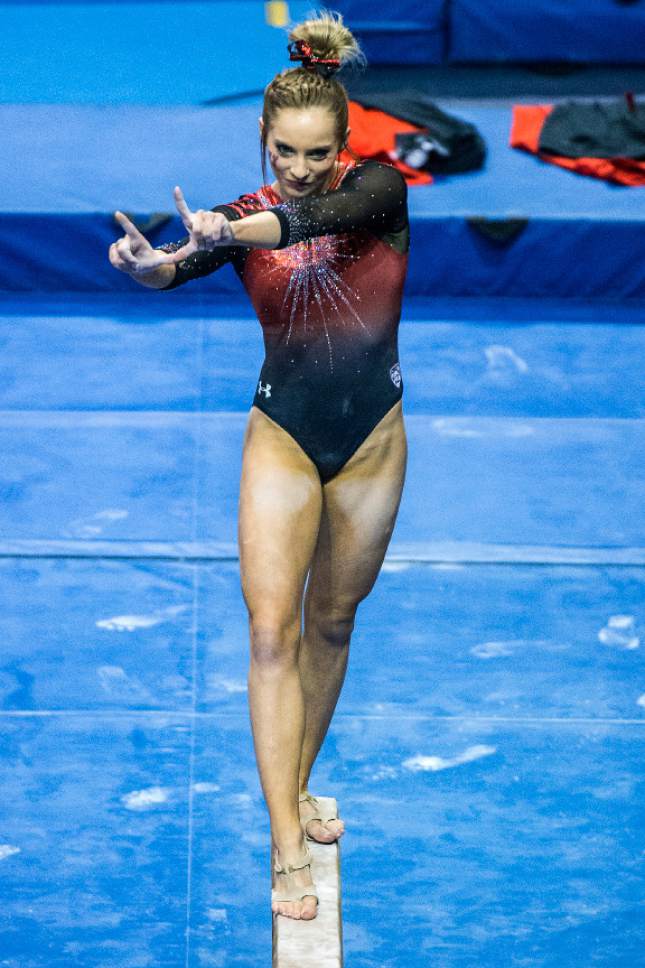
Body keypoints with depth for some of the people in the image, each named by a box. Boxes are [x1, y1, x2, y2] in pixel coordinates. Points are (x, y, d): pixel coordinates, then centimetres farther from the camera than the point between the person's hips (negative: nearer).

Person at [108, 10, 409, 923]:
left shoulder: (377, 188, -10)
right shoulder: (241, 218, -8)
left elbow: (326, 214, -34)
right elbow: (177, 265, -29)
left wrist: (232, 229, -52)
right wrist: (148, 265, -54)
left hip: (371, 440, 1)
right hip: (282, 436, -1)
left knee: (332, 622, 14)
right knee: (272, 630, -12)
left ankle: (299, 785, 36)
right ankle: (287, 848, -13)